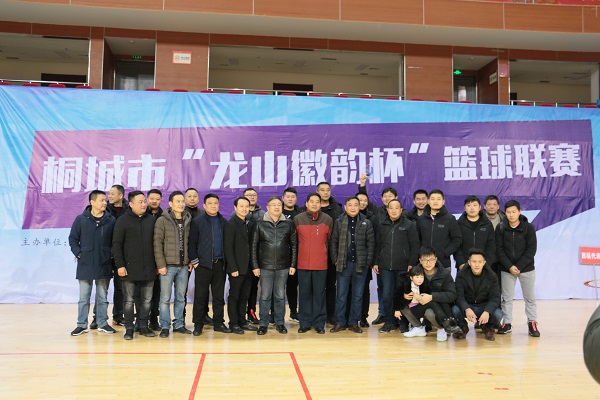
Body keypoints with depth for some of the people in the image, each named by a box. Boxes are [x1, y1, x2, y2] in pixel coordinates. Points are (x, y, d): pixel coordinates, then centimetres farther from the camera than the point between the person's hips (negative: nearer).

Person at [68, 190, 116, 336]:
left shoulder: (111, 220, 1)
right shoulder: (81, 219, -1)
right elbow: (73, 239, 5)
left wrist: (111, 255, -2)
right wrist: (79, 254, -4)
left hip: (104, 265, 1)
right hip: (85, 265, -1)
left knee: (102, 297, 10)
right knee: (84, 297, 7)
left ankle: (103, 323, 20)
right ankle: (82, 325, 17)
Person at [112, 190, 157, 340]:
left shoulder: (152, 221, 10)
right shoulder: (123, 221, -2)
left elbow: (156, 243, 14)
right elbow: (116, 244, -4)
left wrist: (158, 264, 11)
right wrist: (120, 265, -11)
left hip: (148, 269, 4)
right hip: (130, 269, -3)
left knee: (147, 300, 9)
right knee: (129, 300, 4)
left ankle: (144, 326, 20)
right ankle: (129, 328, 13)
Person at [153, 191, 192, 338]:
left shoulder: (188, 221, 9)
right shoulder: (162, 220, -5)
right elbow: (157, 243, -9)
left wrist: (190, 261, 6)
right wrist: (161, 264, -13)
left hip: (183, 266, 4)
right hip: (168, 265, -4)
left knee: (180, 297, 11)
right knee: (165, 298, 1)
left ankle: (179, 324, 21)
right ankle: (165, 327, 11)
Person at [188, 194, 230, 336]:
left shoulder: (223, 222, 9)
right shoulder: (197, 221, -1)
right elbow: (192, 243, -2)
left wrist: (226, 261, 5)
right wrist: (194, 261, -6)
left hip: (220, 264, 3)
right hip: (203, 264, -3)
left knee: (219, 295, 9)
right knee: (200, 296, 3)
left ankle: (219, 322, 19)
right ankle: (198, 324, 12)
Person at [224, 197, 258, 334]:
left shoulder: (248, 224, 14)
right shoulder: (231, 224, -8)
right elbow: (228, 247, -13)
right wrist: (233, 268, -17)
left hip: (247, 268, 7)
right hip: (237, 268, -7)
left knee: (244, 296, 13)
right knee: (234, 296, 2)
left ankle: (242, 321, 22)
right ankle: (233, 324, 10)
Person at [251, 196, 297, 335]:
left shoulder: (289, 224, 3)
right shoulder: (259, 224, 0)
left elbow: (294, 245, 5)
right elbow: (253, 246, 1)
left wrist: (293, 265, 1)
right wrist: (255, 266, -4)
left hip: (283, 267, 1)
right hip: (265, 266, -1)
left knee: (280, 296, 9)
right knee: (265, 296, 4)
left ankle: (280, 323, 20)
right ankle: (263, 324, 14)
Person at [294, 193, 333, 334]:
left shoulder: (328, 219, 2)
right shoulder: (297, 219, 1)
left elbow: (330, 240, 10)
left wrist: (322, 254, 11)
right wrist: (295, 258, 10)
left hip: (321, 264, 0)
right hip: (303, 263, 0)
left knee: (319, 294, 4)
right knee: (304, 293, 7)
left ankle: (319, 323, 13)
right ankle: (304, 323, 16)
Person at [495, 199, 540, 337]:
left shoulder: (528, 227, -7)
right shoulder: (501, 228, -4)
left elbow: (531, 250, -10)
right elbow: (499, 250, -5)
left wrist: (519, 266, -16)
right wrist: (510, 266, -15)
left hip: (526, 268, -1)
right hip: (507, 269, 1)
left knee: (529, 297, 7)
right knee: (507, 297, 6)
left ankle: (532, 323, 19)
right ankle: (507, 323, 16)